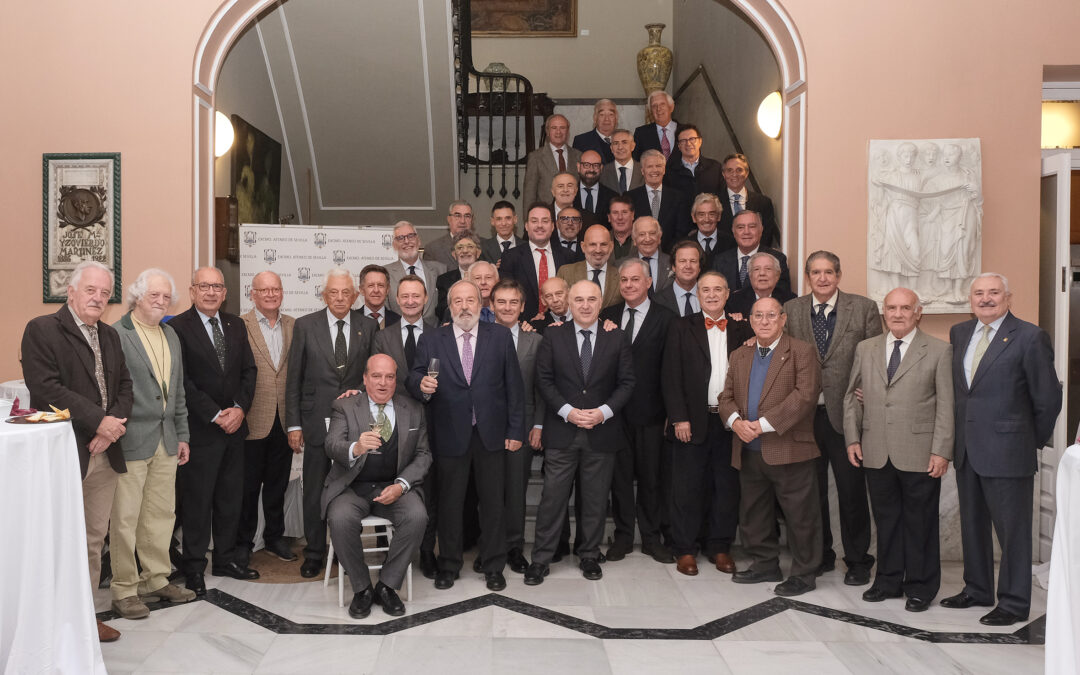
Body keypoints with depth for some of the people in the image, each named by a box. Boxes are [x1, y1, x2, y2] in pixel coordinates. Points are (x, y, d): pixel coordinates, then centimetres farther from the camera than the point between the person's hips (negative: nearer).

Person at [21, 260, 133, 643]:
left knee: (94, 539, 13)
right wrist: (100, 421, -18)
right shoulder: (41, 330, -7)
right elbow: (46, 388, -17)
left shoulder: (110, 336, 15)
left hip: (104, 453, 7)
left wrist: (114, 424, -6)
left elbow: (124, 385, 13)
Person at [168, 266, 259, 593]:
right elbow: (183, 382, -13)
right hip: (200, 430, -6)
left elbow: (249, 370, 9)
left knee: (231, 497, 13)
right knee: (197, 499, 2)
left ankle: (226, 559, 25)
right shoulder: (178, 327, -8)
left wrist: (240, 408, -5)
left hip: (234, 424, 6)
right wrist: (215, 416, -15)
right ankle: (194, 568, 14)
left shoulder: (236, 325, 11)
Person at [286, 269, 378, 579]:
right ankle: (314, 553, 24)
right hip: (318, 422, 0)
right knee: (315, 492, 9)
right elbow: (294, 379, 1)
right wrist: (293, 424, -2)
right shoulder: (305, 326, 1)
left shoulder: (368, 326, 3)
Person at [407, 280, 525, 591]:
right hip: (450, 435, 0)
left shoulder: (500, 337, 3)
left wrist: (516, 431, -2)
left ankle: (494, 566, 23)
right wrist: (422, 385, -29)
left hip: (491, 434, 0)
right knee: (449, 503, 10)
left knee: (493, 502, 8)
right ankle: (448, 565, 25)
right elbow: (414, 379, -5)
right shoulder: (431, 341, 2)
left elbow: (514, 386, 2)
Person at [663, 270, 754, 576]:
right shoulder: (681, 328, 3)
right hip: (693, 421, -2)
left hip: (731, 421, 2)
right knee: (688, 487, 4)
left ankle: (720, 547, 22)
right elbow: (672, 376, -2)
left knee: (727, 486, 9)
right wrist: (679, 418, -10)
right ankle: (685, 550, 16)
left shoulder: (742, 330, 9)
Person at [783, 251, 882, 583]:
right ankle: (820, 555, 28)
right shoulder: (791, 310, 7)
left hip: (846, 415, -2)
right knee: (811, 490, 12)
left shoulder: (864, 308, 0)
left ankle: (858, 560, 21)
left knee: (852, 491, 6)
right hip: (805, 415, 3)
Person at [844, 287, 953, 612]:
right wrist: (852, 439, 6)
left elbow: (946, 405, -4)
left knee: (919, 522, 7)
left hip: (919, 455, -3)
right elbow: (852, 396, 14)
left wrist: (941, 451, -9)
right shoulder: (865, 349, 10)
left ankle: (920, 587, 21)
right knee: (885, 519, 13)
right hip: (876, 454, 3)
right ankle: (888, 580, 26)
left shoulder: (939, 351, -1)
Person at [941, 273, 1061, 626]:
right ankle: (977, 589, 32)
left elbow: (1048, 398, -6)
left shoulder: (1030, 337, -9)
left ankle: (1014, 603, 16)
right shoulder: (959, 333, 9)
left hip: (1007, 451, -6)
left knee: (1013, 529, 3)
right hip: (967, 450, 6)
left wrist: (1034, 441, 2)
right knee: (972, 524, 17)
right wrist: (958, 438, 10)